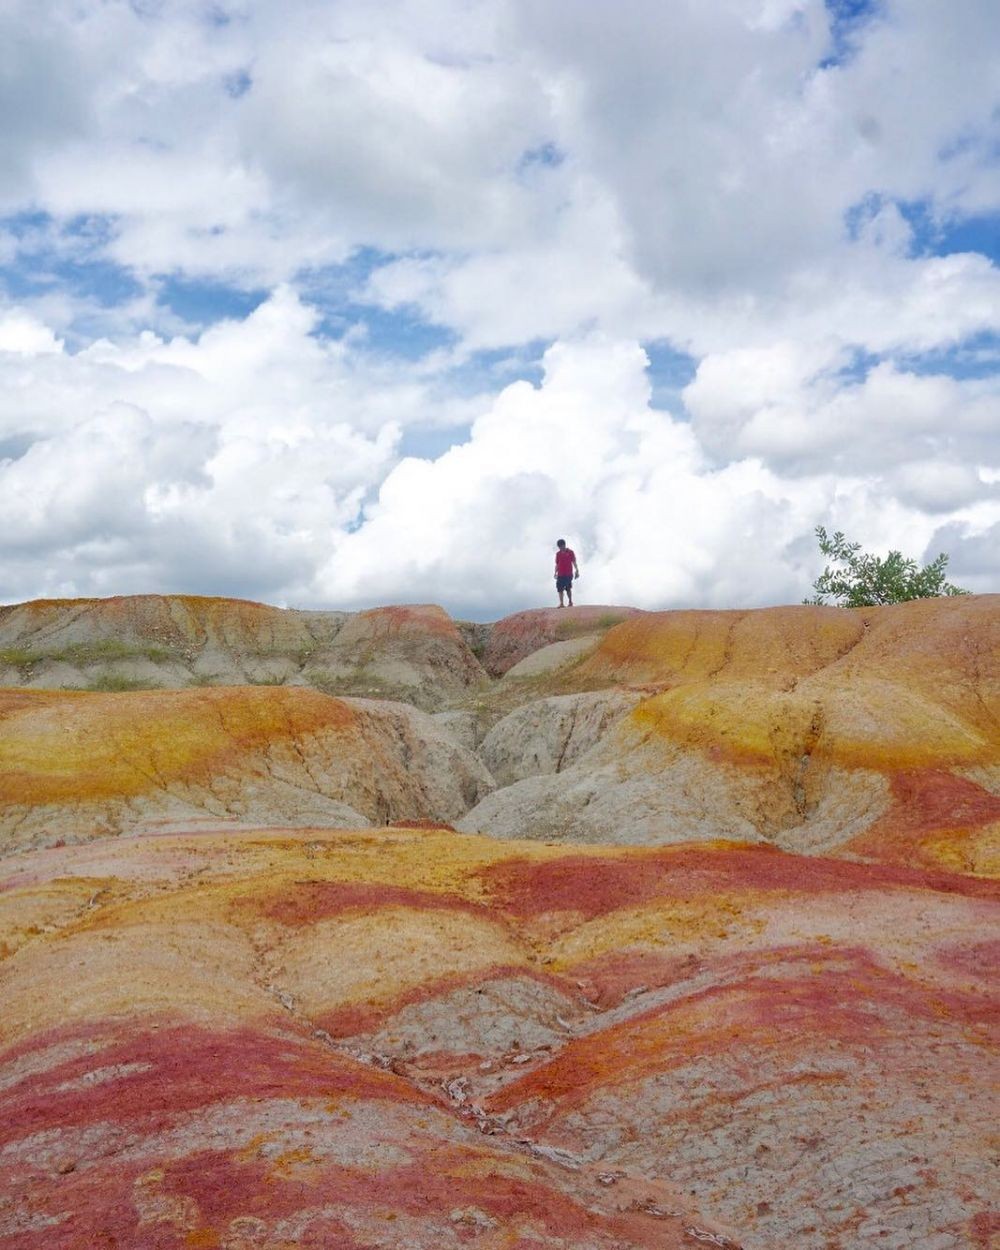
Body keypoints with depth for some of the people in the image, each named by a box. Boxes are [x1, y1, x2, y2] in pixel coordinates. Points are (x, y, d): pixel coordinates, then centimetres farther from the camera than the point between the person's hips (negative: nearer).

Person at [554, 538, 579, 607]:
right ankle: (561, 603, -6)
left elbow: (574, 562, 2)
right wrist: (555, 573, 9)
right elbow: (557, 564, 16)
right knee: (560, 588, -5)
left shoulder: (570, 552, 3)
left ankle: (570, 601, 12)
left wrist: (577, 571, -6)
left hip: (568, 574, -3)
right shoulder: (558, 554, 13)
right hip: (560, 575, 3)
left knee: (568, 588, -3)